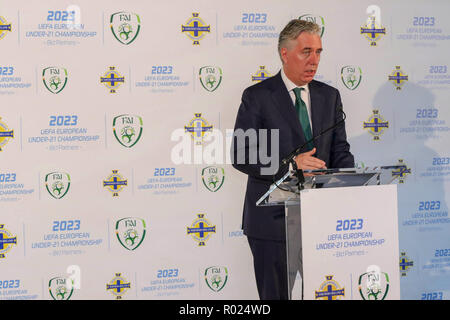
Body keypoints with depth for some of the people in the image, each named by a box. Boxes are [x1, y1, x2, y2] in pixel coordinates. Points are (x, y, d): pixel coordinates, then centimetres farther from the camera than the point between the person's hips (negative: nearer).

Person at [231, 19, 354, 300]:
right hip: (273, 217, -4)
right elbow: (240, 156, -11)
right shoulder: (257, 97, -5)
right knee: (275, 294, 6)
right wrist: (288, 165, -24)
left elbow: (340, 151, 9)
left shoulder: (330, 96, 9)